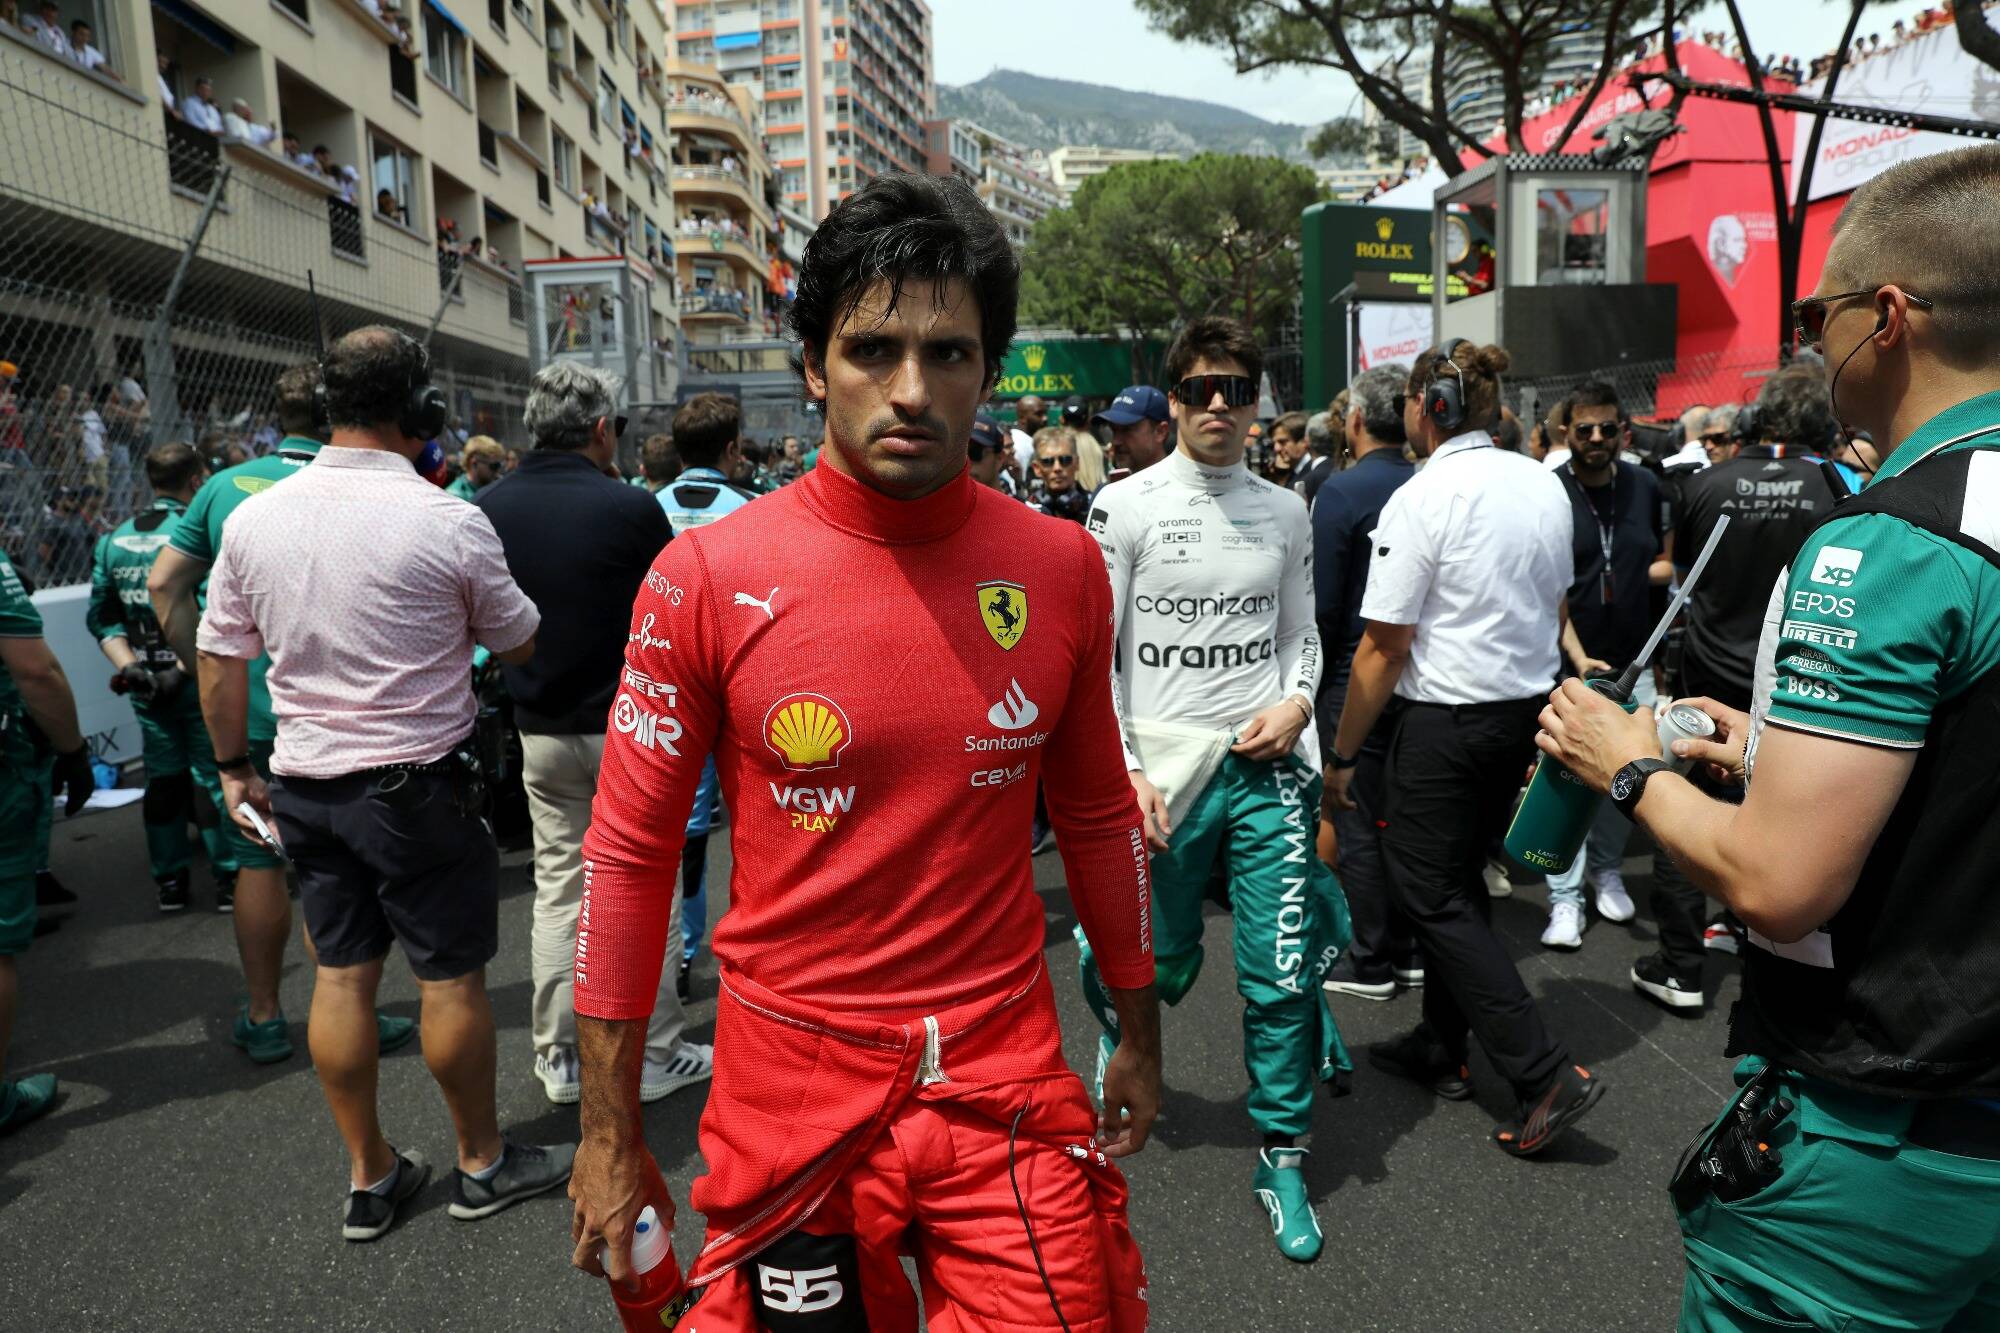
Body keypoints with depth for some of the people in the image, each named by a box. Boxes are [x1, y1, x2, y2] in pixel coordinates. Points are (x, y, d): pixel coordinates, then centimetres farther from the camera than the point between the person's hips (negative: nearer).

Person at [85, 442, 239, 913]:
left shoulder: (113, 541, 6)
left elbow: (102, 617, 5)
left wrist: (129, 667, 0)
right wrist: (182, 669, -16)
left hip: (147, 685, 5)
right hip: (198, 679, -5)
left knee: (162, 779, 14)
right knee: (214, 776, 4)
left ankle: (170, 881, 23)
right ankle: (228, 879, 10)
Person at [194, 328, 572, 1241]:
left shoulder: (253, 517, 0)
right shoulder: (448, 523, -16)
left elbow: (220, 658, 8)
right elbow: (519, 645, -3)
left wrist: (233, 768, 19)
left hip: (304, 784, 6)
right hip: (416, 785, -5)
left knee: (340, 974, 14)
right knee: (452, 976, 8)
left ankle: (369, 1176, 28)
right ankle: (483, 1163, 25)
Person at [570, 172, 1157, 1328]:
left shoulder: (1063, 568, -5)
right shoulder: (708, 575, -11)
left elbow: (1099, 813, 6)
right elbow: (630, 852, -5)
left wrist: (1140, 1037, 13)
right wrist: (609, 1132, -1)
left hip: (1008, 1081, 2)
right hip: (793, 1090, -1)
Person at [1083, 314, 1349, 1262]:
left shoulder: (1285, 511, 9)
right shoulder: (1125, 506, -2)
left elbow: (1302, 636, 16)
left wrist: (1296, 703, -4)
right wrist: (1125, 773, -10)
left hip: (1267, 766, 2)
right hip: (1162, 768, -2)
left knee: (1281, 975, 3)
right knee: (1158, 966, 10)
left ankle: (1282, 1156, 22)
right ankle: (1116, 1044, 45)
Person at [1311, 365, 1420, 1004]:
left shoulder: (1342, 490, -14)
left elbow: (1323, 604, -16)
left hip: (1356, 679, -6)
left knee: (1355, 822, 4)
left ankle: (1372, 963, 14)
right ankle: (1412, 950, 27)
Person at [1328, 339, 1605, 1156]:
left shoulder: (1422, 499, -17)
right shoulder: (1544, 486, 6)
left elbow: (1382, 649, -17)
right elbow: (1556, 606, 16)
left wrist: (1342, 755, -9)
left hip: (1445, 719, -8)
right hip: (1527, 707, 8)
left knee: (1434, 896, 3)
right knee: (1460, 879, 18)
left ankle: (1546, 1074, 1)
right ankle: (1440, 1049, 29)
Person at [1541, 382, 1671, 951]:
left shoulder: (1646, 487, 5)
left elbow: (1671, 563, 17)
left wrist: (1632, 574, -4)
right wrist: (1579, 658, -18)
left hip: (1633, 661, 4)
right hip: (1570, 662, -4)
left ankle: (1606, 869, 32)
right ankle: (1566, 898, 5)